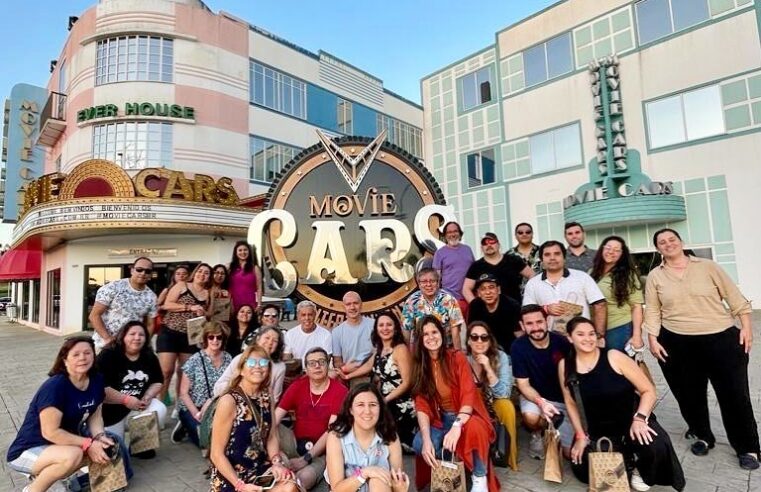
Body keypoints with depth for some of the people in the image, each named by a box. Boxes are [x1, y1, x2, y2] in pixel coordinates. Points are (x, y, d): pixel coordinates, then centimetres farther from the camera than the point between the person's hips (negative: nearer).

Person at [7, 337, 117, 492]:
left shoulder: (96, 380, -6)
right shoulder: (54, 387, -27)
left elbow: (95, 417, 0)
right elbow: (50, 432, -27)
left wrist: (100, 437, -19)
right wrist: (88, 444, -26)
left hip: (63, 444, 8)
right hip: (28, 451, -8)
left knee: (107, 449, -6)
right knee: (72, 455, -34)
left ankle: (43, 473, 7)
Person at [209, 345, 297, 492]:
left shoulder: (265, 397, 2)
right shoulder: (229, 401, -16)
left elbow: (271, 437, 8)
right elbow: (216, 454, -13)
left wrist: (277, 462, -10)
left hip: (260, 469, 5)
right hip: (230, 478, -5)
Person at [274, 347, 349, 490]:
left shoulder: (340, 391, -12)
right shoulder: (297, 386, 0)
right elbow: (275, 418, -7)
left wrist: (306, 459, -22)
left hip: (321, 451, -3)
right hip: (296, 443, 4)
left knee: (305, 477, -33)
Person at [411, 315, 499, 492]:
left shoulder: (457, 357, -9)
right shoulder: (420, 366, -2)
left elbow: (468, 395, -19)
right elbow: (421, 405, -9)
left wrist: (457, 426, -36)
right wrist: (427, 440, -25)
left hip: (463, 416, -2)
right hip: (440, 420, 3)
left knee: (474, 429, -37)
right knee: (419, 444, -27)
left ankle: (480, 477, -12)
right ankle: (454, 460, 0)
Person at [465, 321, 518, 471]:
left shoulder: (501, 357, -18)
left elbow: (504, 394, -24)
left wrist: (488, 369, -35)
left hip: (494, 403, 0)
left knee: (506, 406, -31)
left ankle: (510, 456, -13)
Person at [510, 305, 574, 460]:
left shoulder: (561, 342, -16)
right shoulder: (518, 347, -19)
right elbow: (523, 384, -14)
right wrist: (541, 402, -33)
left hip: (564, 399, 2)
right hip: (536, 396, -1)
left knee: (570, 452, -4)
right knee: (531, 417, -35)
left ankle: (553, 430, 30)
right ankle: (537, 434, 2)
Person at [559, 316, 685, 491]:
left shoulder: (614, 357, -15)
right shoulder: (565, 366, -8)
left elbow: (648, 390, -12)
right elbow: (570, 403, 2)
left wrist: (639, 419, -25)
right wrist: (581, 436, -2)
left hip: (631, 420, -2)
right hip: (598, 430, 3)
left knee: (656, 447, -32)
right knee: (583, 471, -9)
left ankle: (641, 471, 7)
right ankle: (626, 461, 20)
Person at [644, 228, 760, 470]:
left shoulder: (707, 266, 0)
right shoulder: (655, 276, 2)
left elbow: (734, 296, 3)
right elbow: (652, 311, 2)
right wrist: (652, 339, -4)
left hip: (722, 339, -1)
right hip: (677, 344, 1)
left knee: (735, 394, 6)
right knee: (689, 394, 12)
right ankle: (702, 437, 33)